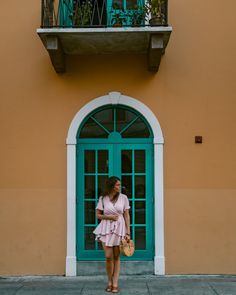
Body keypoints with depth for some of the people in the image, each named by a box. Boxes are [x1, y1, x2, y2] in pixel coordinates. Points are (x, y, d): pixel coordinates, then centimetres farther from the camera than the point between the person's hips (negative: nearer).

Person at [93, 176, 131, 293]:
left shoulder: (123, 198, -1)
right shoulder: (103, 198, -1)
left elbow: (126, 216, 1)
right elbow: (98, 215, 6)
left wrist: (128, 233, -3)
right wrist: (108, 216, -12)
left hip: (119, 228, 0)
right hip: (106, 228, 0)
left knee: (116, 257, 5)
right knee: (108, 256, -3)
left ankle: (115, 283, 13)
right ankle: (109, 281, 18)